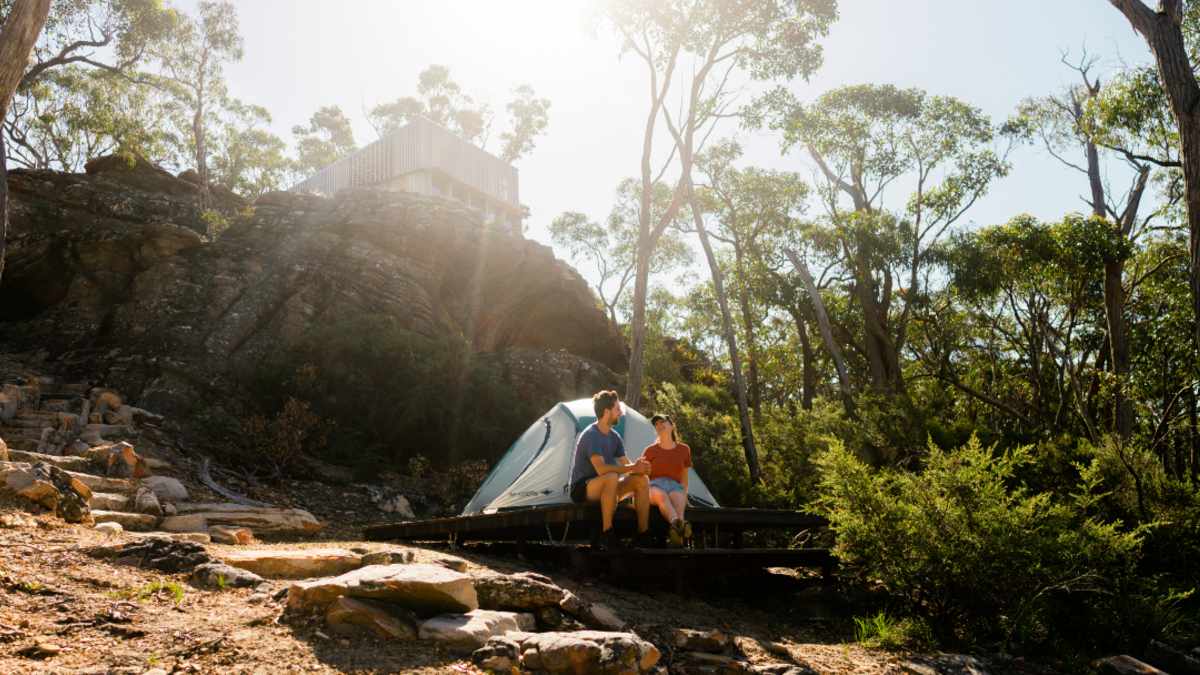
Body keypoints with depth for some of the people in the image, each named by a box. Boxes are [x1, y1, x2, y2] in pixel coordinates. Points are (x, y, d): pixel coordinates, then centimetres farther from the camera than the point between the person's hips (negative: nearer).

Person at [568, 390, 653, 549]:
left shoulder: (614, 436, 7)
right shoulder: (590, 435, -20)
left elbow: (626, 464, 3)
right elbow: (601, 469, -32)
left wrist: (638, 467, -20)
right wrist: (632, 468, -31)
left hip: (604, 488, 8)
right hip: (581, 488, -8)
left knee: (642, 480, -9)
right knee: (611, 478, -38)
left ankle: (643, 534, -10)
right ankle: (606, 533, -30)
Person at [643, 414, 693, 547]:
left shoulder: (684, 450, 15)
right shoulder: (649, 451, 11)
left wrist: (684, 495, 2)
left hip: (674, 488, 1)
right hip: (654, 487, -1)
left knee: (677, 500, -39)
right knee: (662, 496, -40)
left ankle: (676, 534, -69)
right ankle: (679, 526, -70)